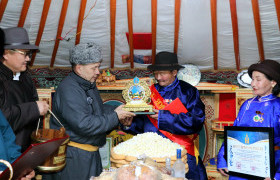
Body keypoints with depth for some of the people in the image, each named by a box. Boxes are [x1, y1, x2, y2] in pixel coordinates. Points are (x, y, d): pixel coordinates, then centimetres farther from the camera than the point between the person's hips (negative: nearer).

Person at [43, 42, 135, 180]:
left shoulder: (89, 84, 10)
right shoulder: (68, 90, -23)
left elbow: (99, 108, 24)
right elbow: (84, 125, -29)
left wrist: (118, 112, 4)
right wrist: (115, 117, -20)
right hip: (73, 157, -9)